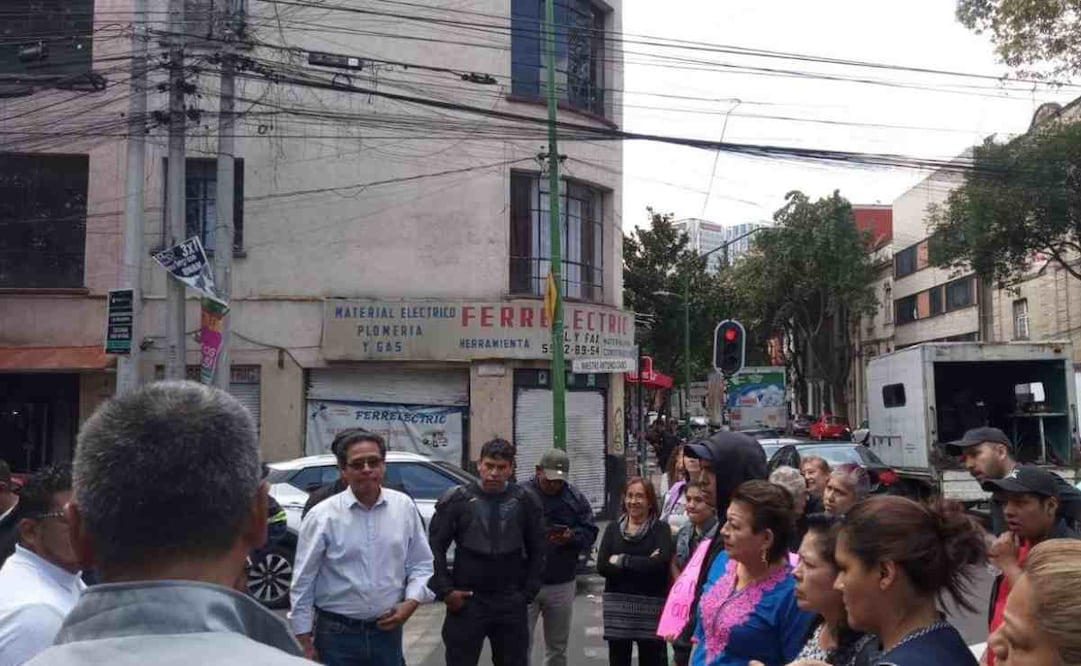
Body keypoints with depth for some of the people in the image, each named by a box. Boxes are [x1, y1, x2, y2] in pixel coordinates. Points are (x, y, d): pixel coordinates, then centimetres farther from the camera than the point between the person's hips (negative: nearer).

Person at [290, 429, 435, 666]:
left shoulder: (404, 507, 0)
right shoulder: (323, 516, -9)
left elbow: (421, 564, 9)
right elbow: (303, 583, -5)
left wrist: (411, 603, -6)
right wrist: (304, 641, -4)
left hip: (388, 631, 3)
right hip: (336, 634, -3)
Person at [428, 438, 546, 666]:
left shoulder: (526, 501, 1)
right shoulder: (457, 499, -5)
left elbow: (538, 550, 8)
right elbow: (435, 548, -1)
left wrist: (528, 592, 2)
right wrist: (445, 590, -6)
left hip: (511, 604, 2)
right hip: (466, 601, -2)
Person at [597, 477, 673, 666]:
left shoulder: (661, 529, -1)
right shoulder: (613, 528, 7)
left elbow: (659, 563, -18)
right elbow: (602, 566, -6)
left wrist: (622, 561, -10)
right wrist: (644, 565, -12)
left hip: (651, 606, -3)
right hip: (617, 606, 3)